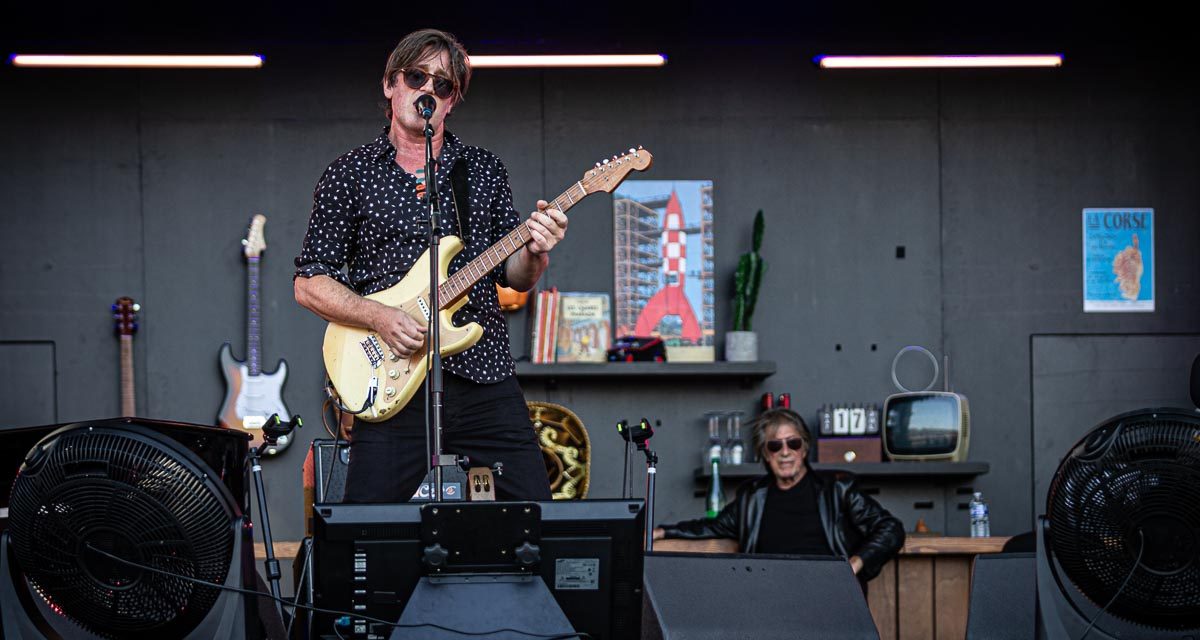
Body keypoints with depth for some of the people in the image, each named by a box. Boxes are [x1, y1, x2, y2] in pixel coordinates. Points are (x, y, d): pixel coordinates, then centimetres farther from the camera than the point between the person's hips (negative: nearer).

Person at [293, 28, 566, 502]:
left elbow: (514, 277, 13)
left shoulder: (484, 170, 13)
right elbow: (309, 284, 2)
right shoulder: (348, 175, 5)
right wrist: (381, 317, -13)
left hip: (486, 379, 2)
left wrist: (534, 253, -10)